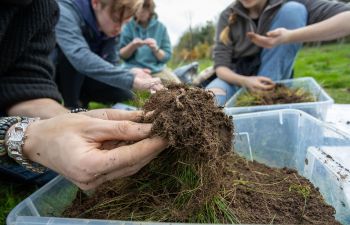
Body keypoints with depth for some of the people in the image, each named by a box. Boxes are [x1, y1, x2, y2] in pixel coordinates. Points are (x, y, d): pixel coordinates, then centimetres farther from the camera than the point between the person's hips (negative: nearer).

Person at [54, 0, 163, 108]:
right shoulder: (66, 10, -29)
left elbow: (111, 65, -11)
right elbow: (81, 59, -46)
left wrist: (130, 74, -33)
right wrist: (131, 79, -53)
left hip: (83, 77, 5)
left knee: (125, 97, -8)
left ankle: (80, 98, 13)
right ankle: (72, 106, -14)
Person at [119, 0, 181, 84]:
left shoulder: (160, 27, 4)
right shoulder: (129, 26, 2)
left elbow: (166, 56, 3)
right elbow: (121, 55, 3)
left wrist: (156, 49, -17)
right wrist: (132, 46, -17)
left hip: (157, 70, 2)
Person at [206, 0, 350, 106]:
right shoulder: (228, 16, -6)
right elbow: (220, 66, -13)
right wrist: (244, 81, -33)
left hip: (269, 79, 1)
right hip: (236, 79, -1)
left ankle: (265, 94, -20)